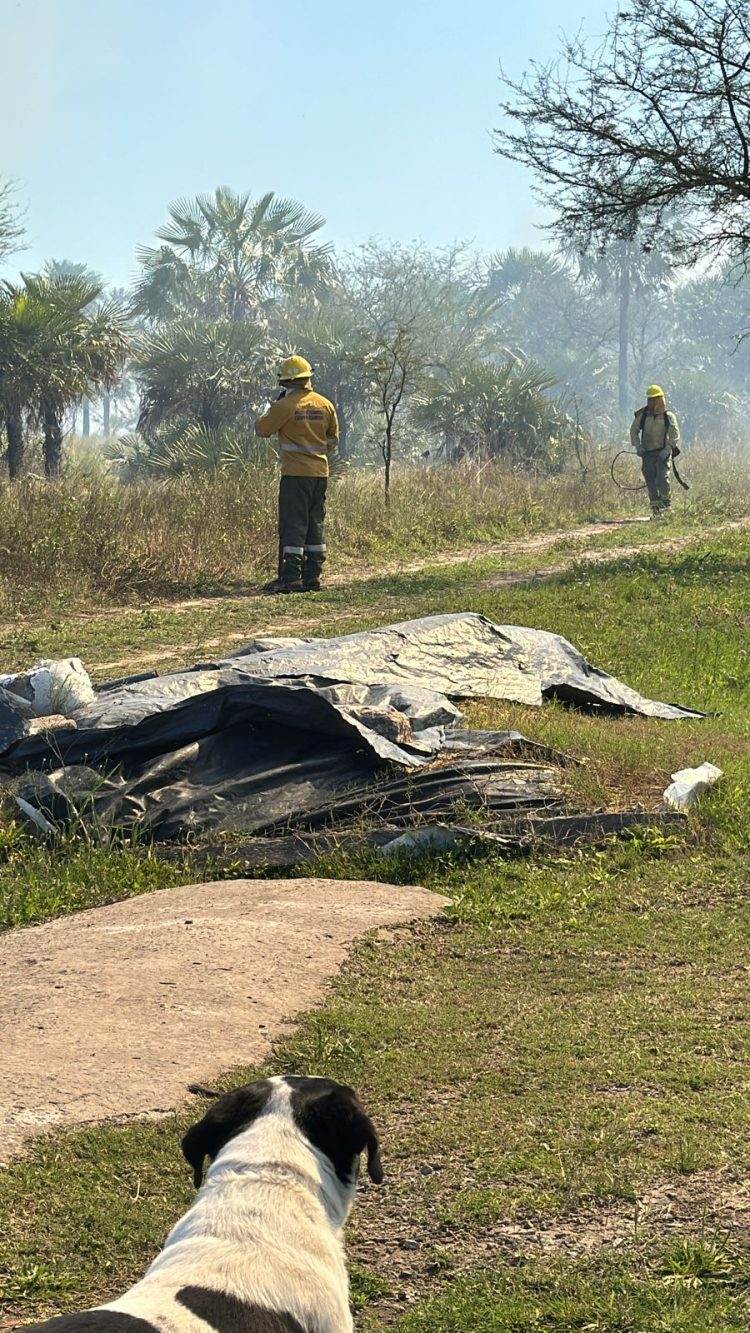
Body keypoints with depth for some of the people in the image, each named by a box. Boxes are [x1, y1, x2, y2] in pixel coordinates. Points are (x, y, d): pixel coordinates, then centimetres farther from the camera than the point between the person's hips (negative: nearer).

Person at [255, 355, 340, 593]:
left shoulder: (285, 406, -11)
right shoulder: (325, 405, 7)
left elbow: (262, 429, -1)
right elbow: (333, 439, 16)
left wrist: (271, 410, 12)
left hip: (294, 474, -5)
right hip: (320, 473, 5)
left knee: (293, 526, -5)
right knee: (315, 525, 11)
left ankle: (291, 579, -10)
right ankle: (312, 578, 12)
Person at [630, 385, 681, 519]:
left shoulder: (668, 416, -1)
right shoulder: (642, 415, 6)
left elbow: (675, 435, -3)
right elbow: (634, 431, 13)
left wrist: (668, 449, -15)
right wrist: (637, 446, 1)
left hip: (662, 452, -3)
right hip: (647, 452, 3)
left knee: (662, 479, -15)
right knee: (650, 482, -2)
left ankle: (666, 501, 12)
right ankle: (656, 510, 5)